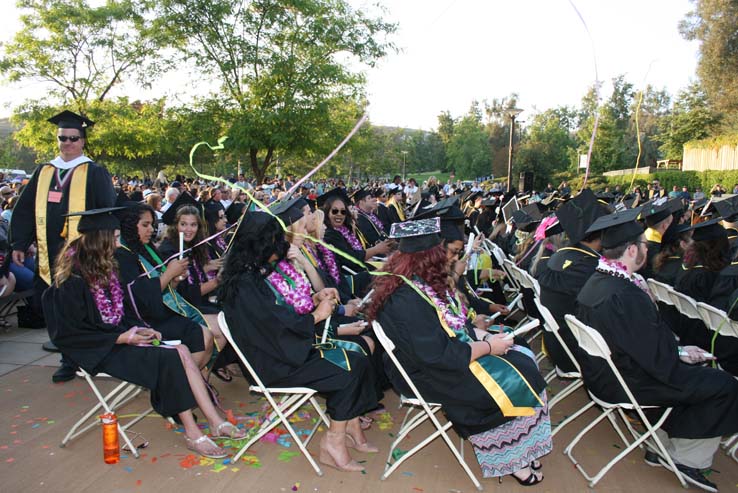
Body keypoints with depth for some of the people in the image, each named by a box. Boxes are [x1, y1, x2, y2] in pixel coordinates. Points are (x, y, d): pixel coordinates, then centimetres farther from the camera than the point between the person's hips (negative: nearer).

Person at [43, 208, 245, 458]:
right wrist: (122, 338, -19)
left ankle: (216, 421, -15)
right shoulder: (72, 280, -16)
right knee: (169, 358, -24)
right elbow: (68, 334, -17)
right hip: (101, 350, -8)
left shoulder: (103, 268, 10)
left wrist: (140, 328, 0)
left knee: (181, 351, -13)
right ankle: (192, 433, -14)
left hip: (118, 335, 8)